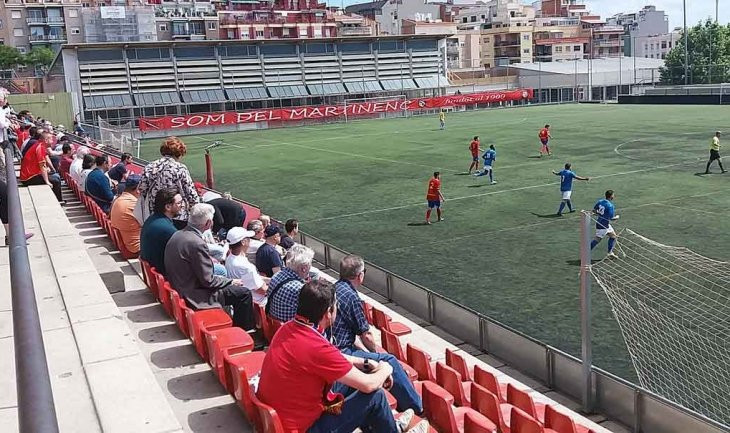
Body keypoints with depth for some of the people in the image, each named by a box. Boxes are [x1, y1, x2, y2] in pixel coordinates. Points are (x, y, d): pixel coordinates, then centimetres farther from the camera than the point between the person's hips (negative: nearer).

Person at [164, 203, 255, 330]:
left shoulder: (177, 235, 2)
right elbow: (208, 281, -22)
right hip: (194, 297, -10)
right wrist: (231, 281, -7)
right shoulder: (197, 243, -26)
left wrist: (208, 260, 17)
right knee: (244, 293, -7)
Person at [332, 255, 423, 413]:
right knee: (389, 361, -7)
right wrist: (376, 352, 9)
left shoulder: (333, 288, 9)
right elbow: (366, 336, -11)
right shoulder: (351, 296, -18)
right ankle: (416, 407, 2)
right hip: (341, 353, -10)